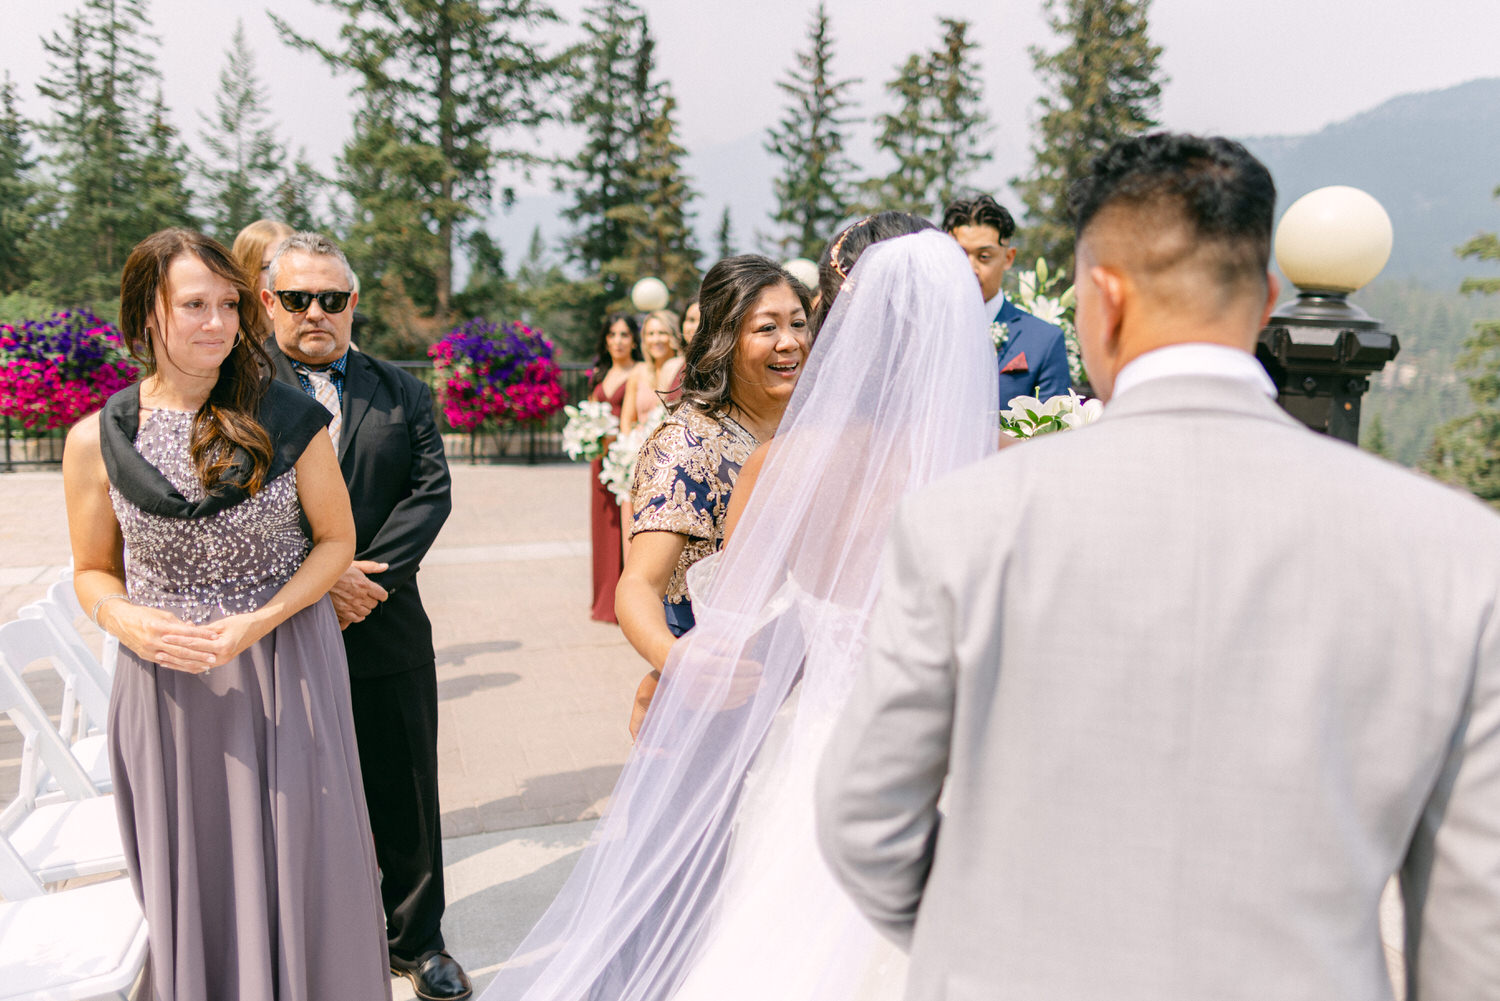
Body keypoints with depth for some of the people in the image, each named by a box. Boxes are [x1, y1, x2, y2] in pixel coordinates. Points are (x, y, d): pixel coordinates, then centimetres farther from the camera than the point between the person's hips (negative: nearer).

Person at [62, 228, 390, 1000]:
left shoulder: (288, 422, -6)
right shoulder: (97, 441, -2)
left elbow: (336, 538, 1)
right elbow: (93, 573, 8)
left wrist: (260, 621, -13)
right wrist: (134, 624, -14)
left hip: (285, 675, -1)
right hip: (166, 682, 1)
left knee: (300, 863, 8)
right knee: (191, 877, 13)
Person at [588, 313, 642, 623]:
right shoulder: (601, 373, 16)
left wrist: (618, 435, -18)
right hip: (602, 457, 6)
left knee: (626, 524, -8)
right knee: (604, 524, 8)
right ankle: (605, 600, 18)